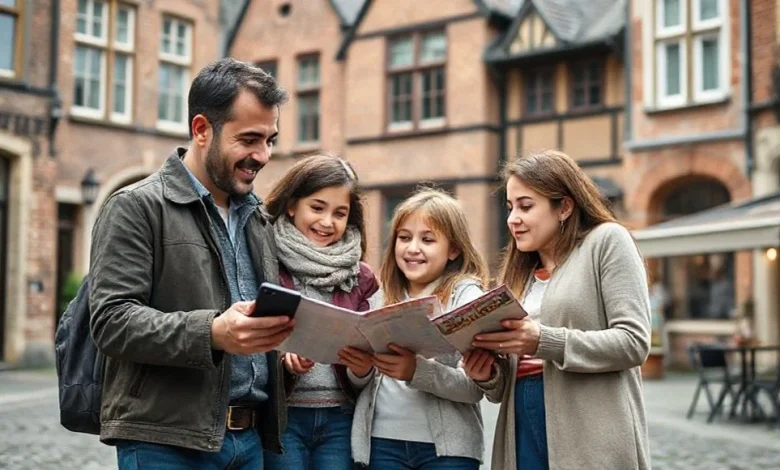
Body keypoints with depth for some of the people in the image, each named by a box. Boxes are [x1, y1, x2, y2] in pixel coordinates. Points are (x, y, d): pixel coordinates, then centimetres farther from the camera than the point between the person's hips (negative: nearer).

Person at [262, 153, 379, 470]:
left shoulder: (361, 278, 10)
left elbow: (361, 383, 9)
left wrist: (362, 369, -12)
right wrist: (280, 356, -21)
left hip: (340, 420, 3)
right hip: (280, 416, -3)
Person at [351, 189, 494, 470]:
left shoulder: (466, 295, -4)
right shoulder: (381, 298, 9)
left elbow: (476, 387, -12)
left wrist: (416, 371, -26)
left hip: (446, 446, -4)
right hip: (382, 441, 4)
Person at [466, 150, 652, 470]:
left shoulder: (607, 241, 1)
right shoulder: (519, 271, 17)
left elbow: (633, 341, -11)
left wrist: (544, 342, -19)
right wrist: (488, 376, -5)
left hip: (591, 442, -5)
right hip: (523, 437, 5)